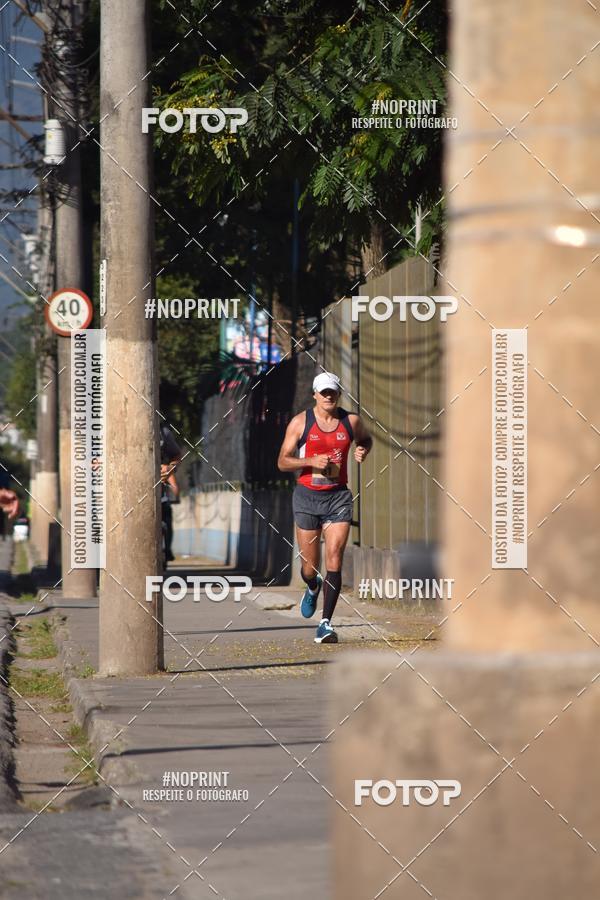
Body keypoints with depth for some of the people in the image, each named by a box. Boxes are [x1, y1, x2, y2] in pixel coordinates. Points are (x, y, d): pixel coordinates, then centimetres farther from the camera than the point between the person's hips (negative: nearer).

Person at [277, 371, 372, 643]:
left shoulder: (351, 421, 3)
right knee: (310, 567, 6)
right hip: (307, 497, 0)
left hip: (338, 497, 0)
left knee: (334, 562, -13)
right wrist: (311, 461, -17)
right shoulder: (300, 422, -2)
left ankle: (326, 623, -10)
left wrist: (362, 451, 2)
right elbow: (283, 462, -2)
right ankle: (313, 588, 44)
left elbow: (366, 439, 26)